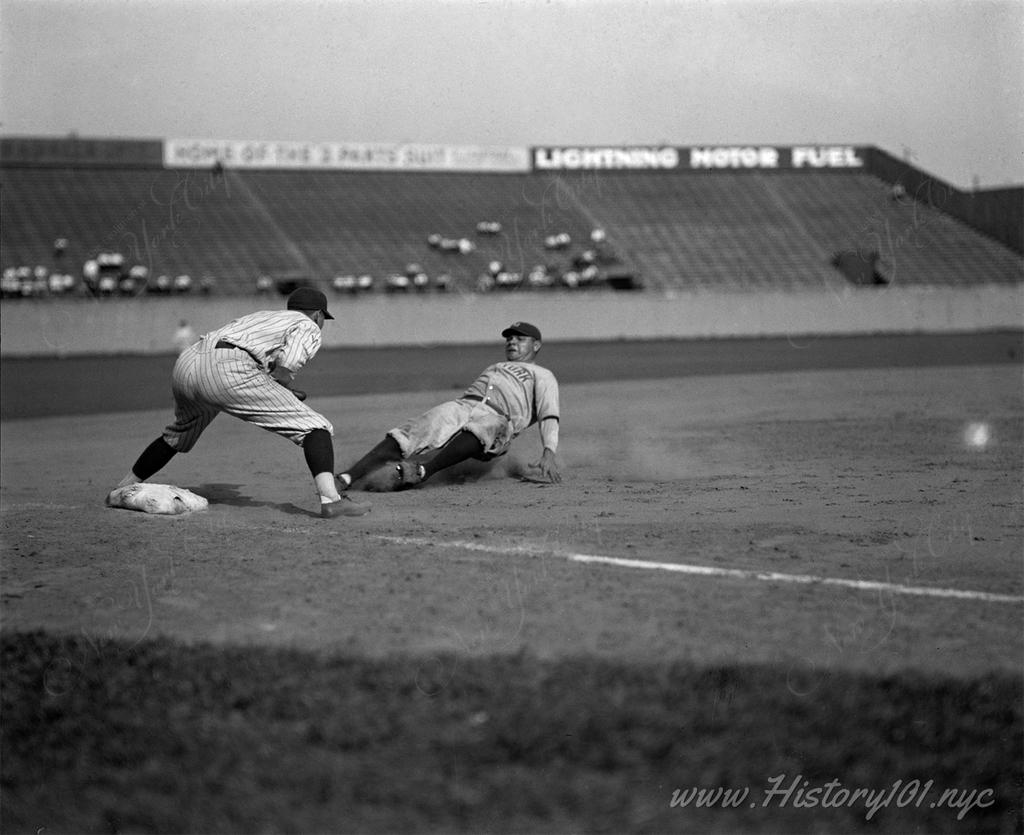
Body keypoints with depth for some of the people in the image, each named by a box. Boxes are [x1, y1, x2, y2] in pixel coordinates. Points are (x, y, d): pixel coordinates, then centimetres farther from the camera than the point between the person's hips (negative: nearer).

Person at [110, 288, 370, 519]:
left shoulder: (259, 316, 37)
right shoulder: (308, 327, 15)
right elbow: (286, 366, -6)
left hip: (185, 364, 8)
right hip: (228, 372, -8)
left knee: (179, 433, 36)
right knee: (313, 426, -5)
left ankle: (122, 490, 45)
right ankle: (331, 499, -25)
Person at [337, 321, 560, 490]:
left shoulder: (542, 376, 22)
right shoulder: (492, 368, 41)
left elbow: (549, 415, 4)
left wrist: (549, 451, -17)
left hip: (497, 417, -4)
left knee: (475, 433, -40)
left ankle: (422, 470, -60)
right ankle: (347, 477, -37)